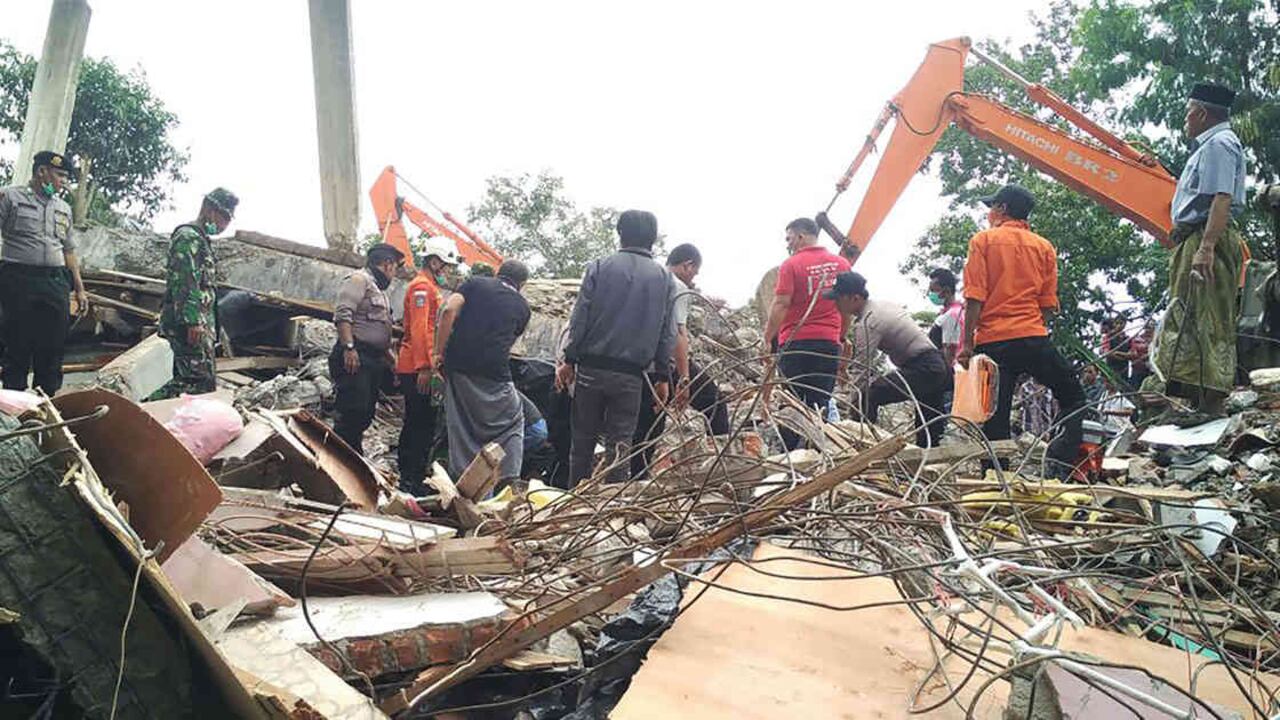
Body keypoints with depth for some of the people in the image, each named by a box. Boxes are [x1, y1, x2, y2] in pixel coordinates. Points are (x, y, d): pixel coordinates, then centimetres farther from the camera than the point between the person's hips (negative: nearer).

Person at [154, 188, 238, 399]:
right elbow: (185, 284, -18)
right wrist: (193, 322, -24)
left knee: (186, 378, 11)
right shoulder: (188, 237, -9)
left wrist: (209, 326, 26)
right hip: (189, 324, -11)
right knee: (202, 380, -15)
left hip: (199, 325, 11)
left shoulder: (201, 239, 24)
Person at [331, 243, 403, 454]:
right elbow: (342, 314, -17)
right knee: (353, 411, -15)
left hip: (373, 359, 10)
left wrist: (392, 358, 26)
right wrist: (349, 347, -25)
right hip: (355, 357, -10)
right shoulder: (359, 279, -4)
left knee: (365, 413, 10)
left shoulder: (379, 290, 25)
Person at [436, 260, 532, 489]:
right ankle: (509, 478, 2)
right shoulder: (522, 307, 14)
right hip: (495, 372, -1)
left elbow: (449, 310, -4)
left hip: (458, 364, 2)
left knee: (461, 425, 11)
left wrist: (440, 352, -1)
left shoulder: (475, 284, 12)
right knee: (512, 424, 12)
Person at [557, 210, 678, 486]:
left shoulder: (598, 268, 0)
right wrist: (662, 377, 9)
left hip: (591, 368, 0)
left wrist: (569, 360, 4)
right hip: (631, 375, 0)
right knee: (619, 446, 5)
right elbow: (668, 333, 4)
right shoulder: (665, 279, 4)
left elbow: (579, 318, -2)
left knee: (583, 440, 10)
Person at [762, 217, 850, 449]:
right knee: (821, 403, 8)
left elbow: (781, 304, -11)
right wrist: (842, 338, 21)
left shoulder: (791, 265, -6)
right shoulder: (841, 264, 8)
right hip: (830, 342, 4)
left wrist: (767, 339, -5)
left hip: (796, 341, -4)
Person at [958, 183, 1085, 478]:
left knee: (995, 416, 1)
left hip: (991, 341, -1)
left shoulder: (983, 240, 5)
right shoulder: (1044, 247, 14)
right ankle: (1058, 464, -2)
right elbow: (1048, 304, 10)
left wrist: (968, 343, -3)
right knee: (1073, 398, 14)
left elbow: (975, 298, -4)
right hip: (1033, 338, 1)